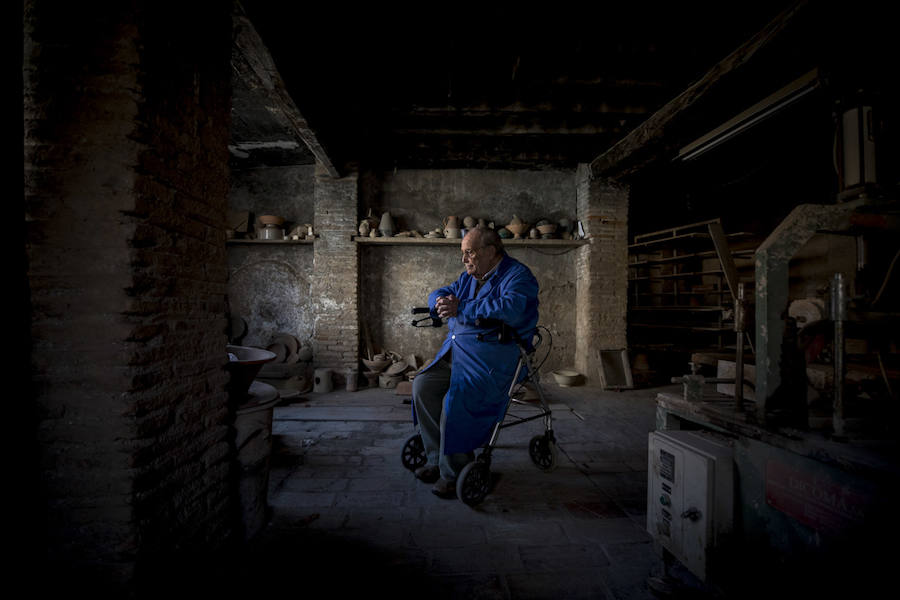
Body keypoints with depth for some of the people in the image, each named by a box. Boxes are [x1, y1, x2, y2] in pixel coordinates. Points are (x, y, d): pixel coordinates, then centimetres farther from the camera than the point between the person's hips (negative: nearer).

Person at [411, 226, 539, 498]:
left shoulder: (517, 275, -8)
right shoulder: (469, 277, 18)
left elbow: (510, 310, -28)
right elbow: (437, 294, 23)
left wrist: (460, 308, -22)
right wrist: (441, 300, -4)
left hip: (494, 355, -9)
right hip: (456, 351, 9)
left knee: (456, 399, -27)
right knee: (423, 384, -5)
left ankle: (453, 473, -7)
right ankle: (438, 459, 5)